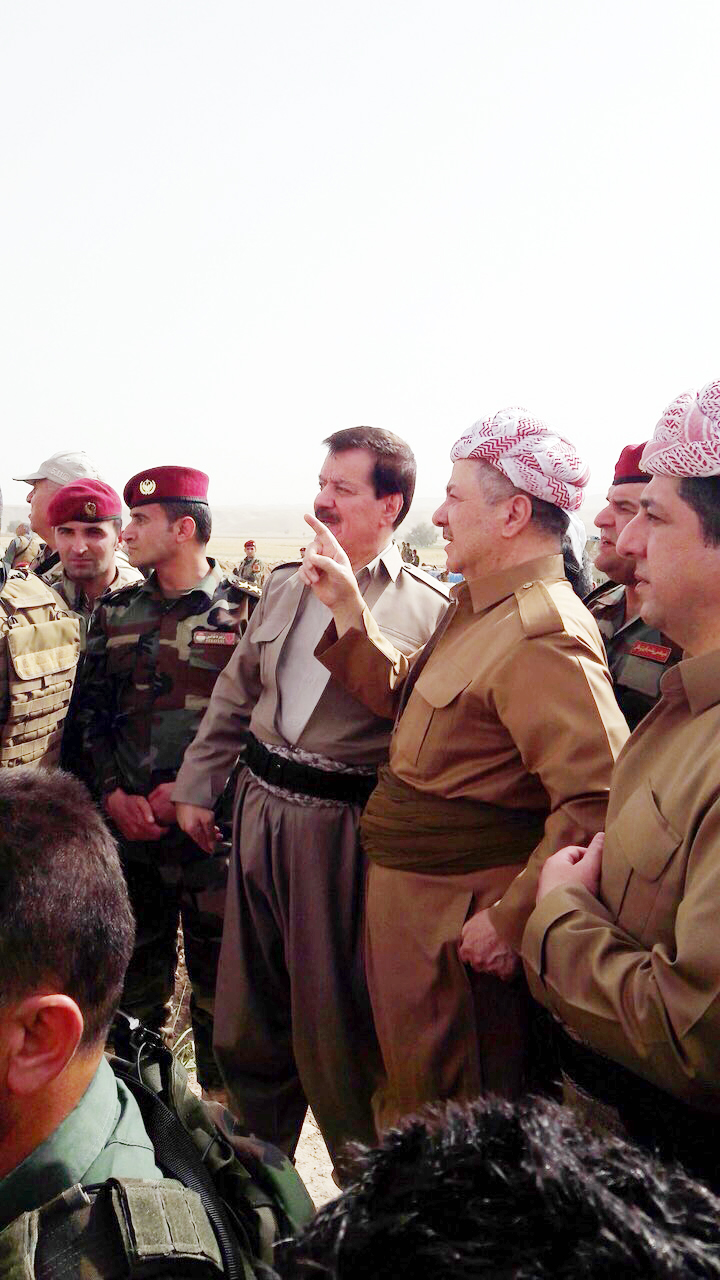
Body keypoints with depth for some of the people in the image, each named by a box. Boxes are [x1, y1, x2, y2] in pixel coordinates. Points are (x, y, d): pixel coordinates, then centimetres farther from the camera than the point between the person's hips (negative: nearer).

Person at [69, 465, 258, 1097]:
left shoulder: (246, 611, -5)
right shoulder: (115, 612, 9)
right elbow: (88, 714, 9)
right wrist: (113, 794, -5)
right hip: (127, 827, 4)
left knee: (217, 973, 8)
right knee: (136, 972, 17)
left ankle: (219, 1099, 29)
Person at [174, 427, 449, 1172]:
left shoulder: (429, 610, -9)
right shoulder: (285, 586, 9)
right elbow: (234, 695, 15)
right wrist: (195, 787, 13)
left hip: (341, 828, -6)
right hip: (260, 809, 6)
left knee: (334, 1020, 6)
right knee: (248, 1011, 19)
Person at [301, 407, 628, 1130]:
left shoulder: (542, 636, -25)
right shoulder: (476, 607, 9)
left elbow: (597, 802, -31)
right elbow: (400, 698, 15)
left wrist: (513, 919, -26)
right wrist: (347, 608, 6)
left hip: (460, 921, -10)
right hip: (409, 894, 10)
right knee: (407, 1101, 27)